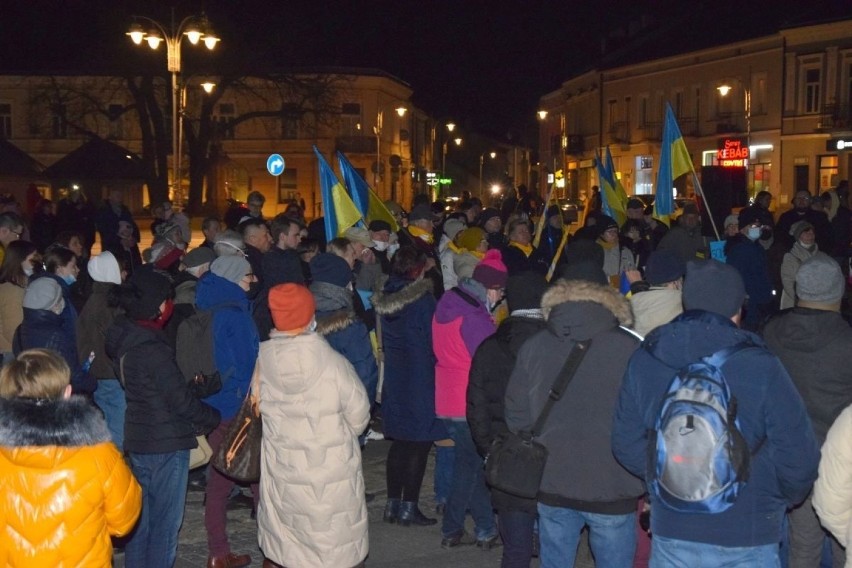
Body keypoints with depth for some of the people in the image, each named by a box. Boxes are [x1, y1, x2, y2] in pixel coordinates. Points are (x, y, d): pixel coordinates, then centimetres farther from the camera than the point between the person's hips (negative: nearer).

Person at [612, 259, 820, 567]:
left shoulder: (644, 360, -7)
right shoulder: (761, 367, -17)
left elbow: (626, 444, -1)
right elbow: (799, 459, -13)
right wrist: (785, 498, 7)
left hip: (670, 532, 3)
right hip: (746, 538, -3)